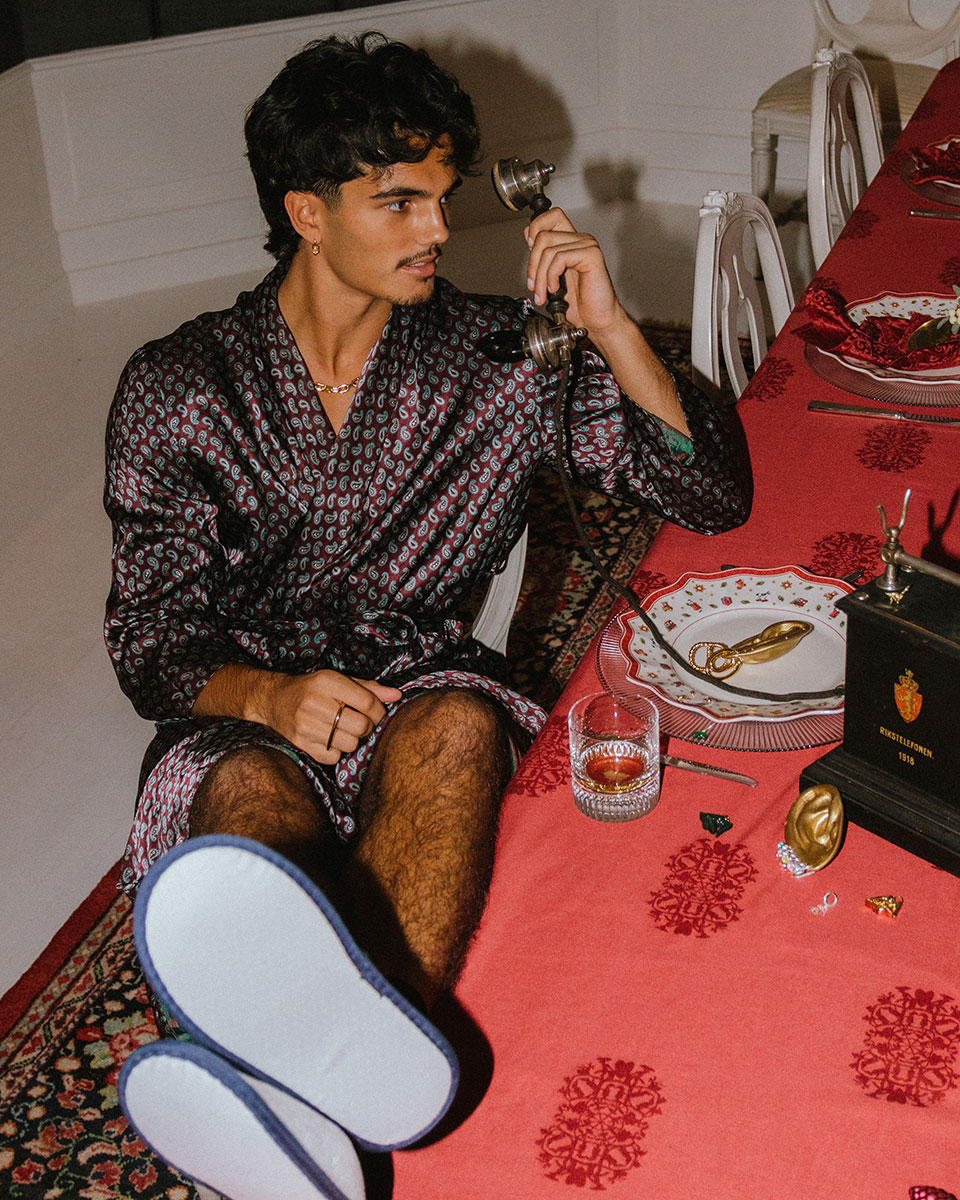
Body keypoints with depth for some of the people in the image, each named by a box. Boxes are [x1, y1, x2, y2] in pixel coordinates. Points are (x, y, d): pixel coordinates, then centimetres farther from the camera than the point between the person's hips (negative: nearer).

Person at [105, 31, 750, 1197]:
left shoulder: (497, 356, 6)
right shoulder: (177, 388, 4)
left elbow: (712, 494, 4)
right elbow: (150, 640, 0)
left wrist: (608, 326, -10)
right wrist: (265, 695, -24)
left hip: (431, 696, 0)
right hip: (246, 720, 0)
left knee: (456, 726, -35)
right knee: (251, 790, -35)